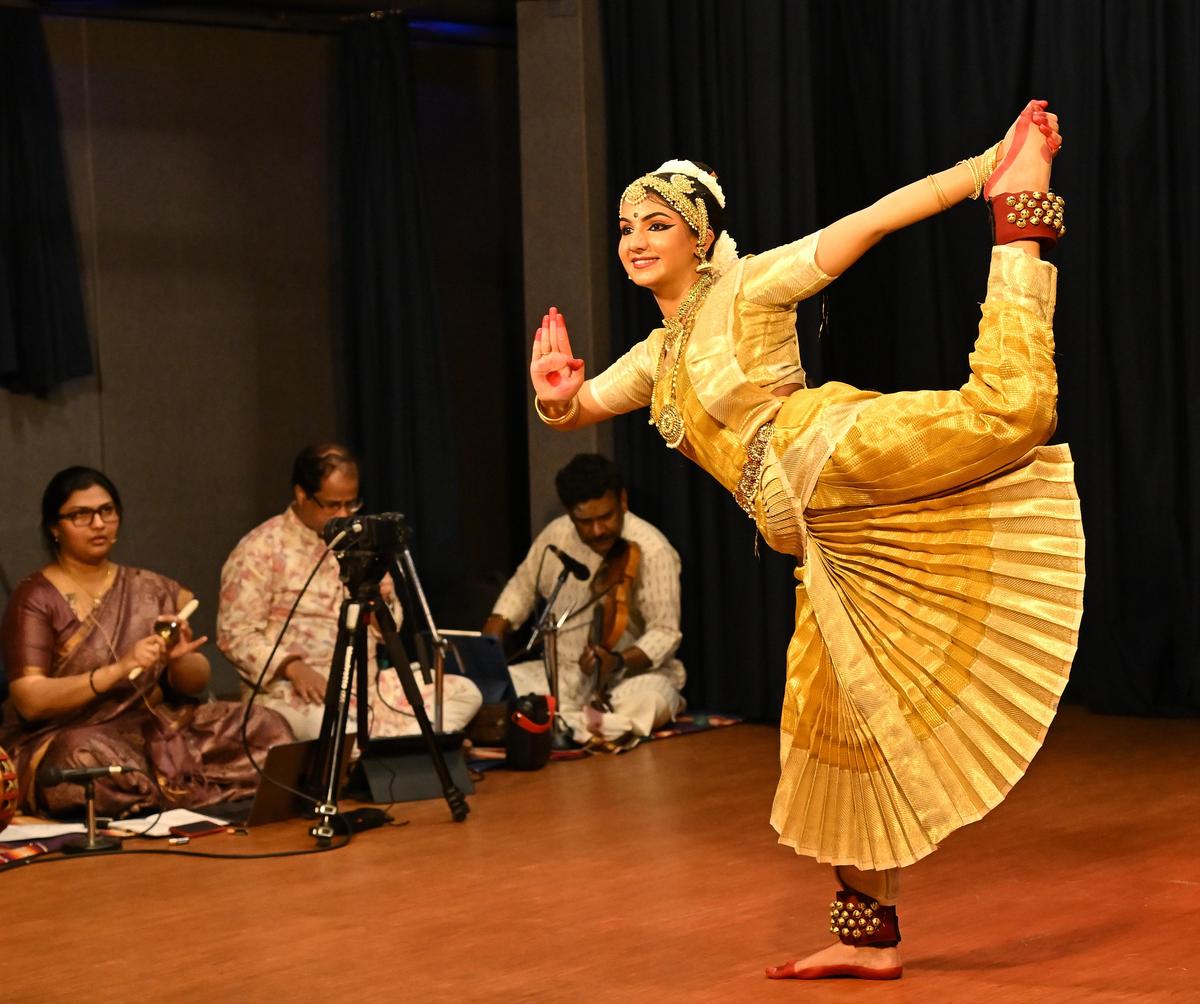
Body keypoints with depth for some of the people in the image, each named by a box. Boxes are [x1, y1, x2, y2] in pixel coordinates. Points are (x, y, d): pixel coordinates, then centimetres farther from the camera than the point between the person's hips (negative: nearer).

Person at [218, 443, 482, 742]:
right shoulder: (261, 549, -2)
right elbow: (235, 633, -9)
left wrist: (383, 604, -1)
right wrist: (293, 667, -23)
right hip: (294, 692, -7)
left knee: (464, 692, -11)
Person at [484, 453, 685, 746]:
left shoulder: (652, 551, -17)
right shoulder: (555, 536, -2)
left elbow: (665, 633, -17)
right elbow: (522, 589, 14)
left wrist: (617, 662, -35)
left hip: (635, 673, -4)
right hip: (564, 672, 5)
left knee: (650, 701, -39)